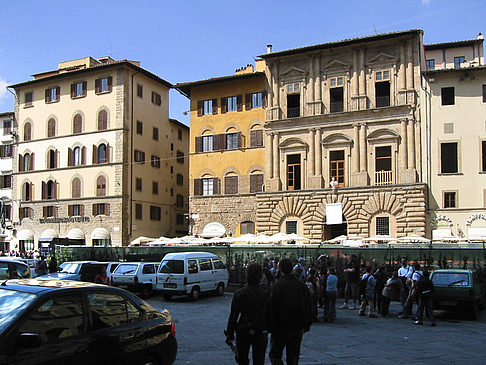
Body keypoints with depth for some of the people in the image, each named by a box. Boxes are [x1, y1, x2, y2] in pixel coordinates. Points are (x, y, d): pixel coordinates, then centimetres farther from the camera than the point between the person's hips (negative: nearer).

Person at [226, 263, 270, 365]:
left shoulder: (239, 294, -9)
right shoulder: (265, 295, -4)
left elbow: (233, 316, -6)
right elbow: (269, 315, 5)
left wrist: (229, 333, 2)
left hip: (242, 333, -1)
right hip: (260, 333, 1)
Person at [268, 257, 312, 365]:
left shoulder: (277, 286, -13)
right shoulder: (302, 285, 1)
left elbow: (272, 308, -12)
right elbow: (308, 307, 8)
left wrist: (270, 326, -4)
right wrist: (307, 325, 15)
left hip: (281, 328, -4)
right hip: (298, 328, 4)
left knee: (275, 354, 8)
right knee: (293, 356, 15)